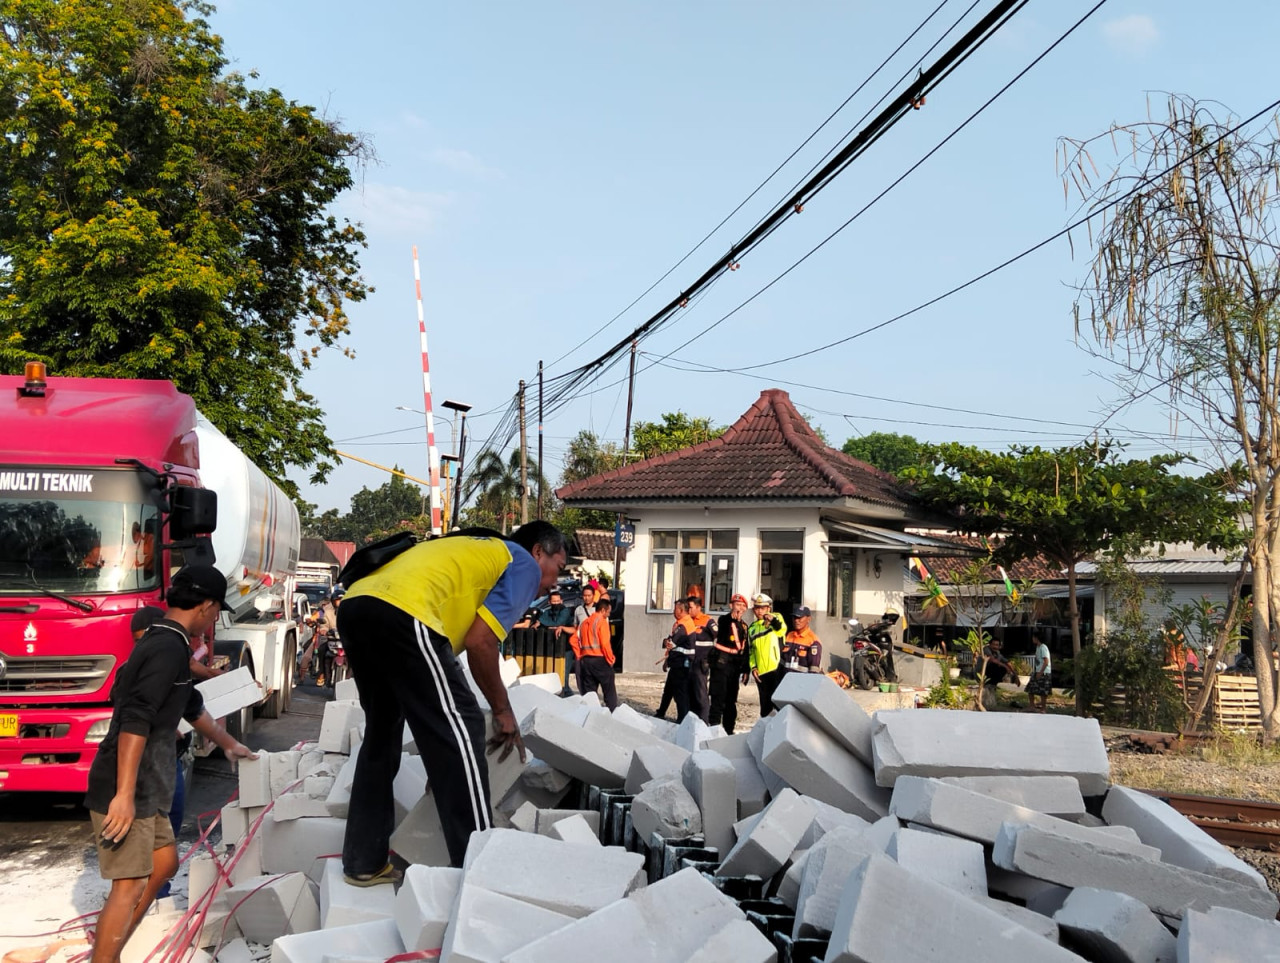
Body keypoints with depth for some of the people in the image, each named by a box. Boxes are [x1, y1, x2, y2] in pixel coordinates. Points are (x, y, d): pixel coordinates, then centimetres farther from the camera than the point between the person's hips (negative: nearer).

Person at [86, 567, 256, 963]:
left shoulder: (163, 642, 16)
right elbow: (134, 721, -26)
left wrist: (228, 744, 44)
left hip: (145, 789, 10)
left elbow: (192, 706, 31)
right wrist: (125, 794, -29)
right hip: (127, 791, -10)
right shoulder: (169, 648, -17)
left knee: (164, 862, 20)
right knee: (130, 884, -7)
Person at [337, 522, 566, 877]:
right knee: (459, 732, 0)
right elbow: (479, 642, 0)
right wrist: (503, 711, 11)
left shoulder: (474, 552, 36)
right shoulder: (524, 565, 13)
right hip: (401, 615, -9)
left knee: (382, 734, 22)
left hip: (355, 607, 9)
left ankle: (364, 862, 26)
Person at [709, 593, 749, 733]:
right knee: (718, 698, -10)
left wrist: (745, 669, 15)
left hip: (735, 666, 7)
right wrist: (733, 617, -44)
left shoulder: (744, 626, 16)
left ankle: (728, 730, 20)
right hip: (721, 663, -7)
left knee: (731, 701, 12)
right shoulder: (724, 619, -3)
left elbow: (745, 649, 19)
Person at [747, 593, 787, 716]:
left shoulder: (776, 618, 2)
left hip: (777, 668, -5)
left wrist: (774, 620, -43)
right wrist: (753, 667, 7)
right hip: (761, 671, 6)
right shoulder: (752, 628, 17)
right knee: (765, 703, 12)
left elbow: (782, 629, -22)